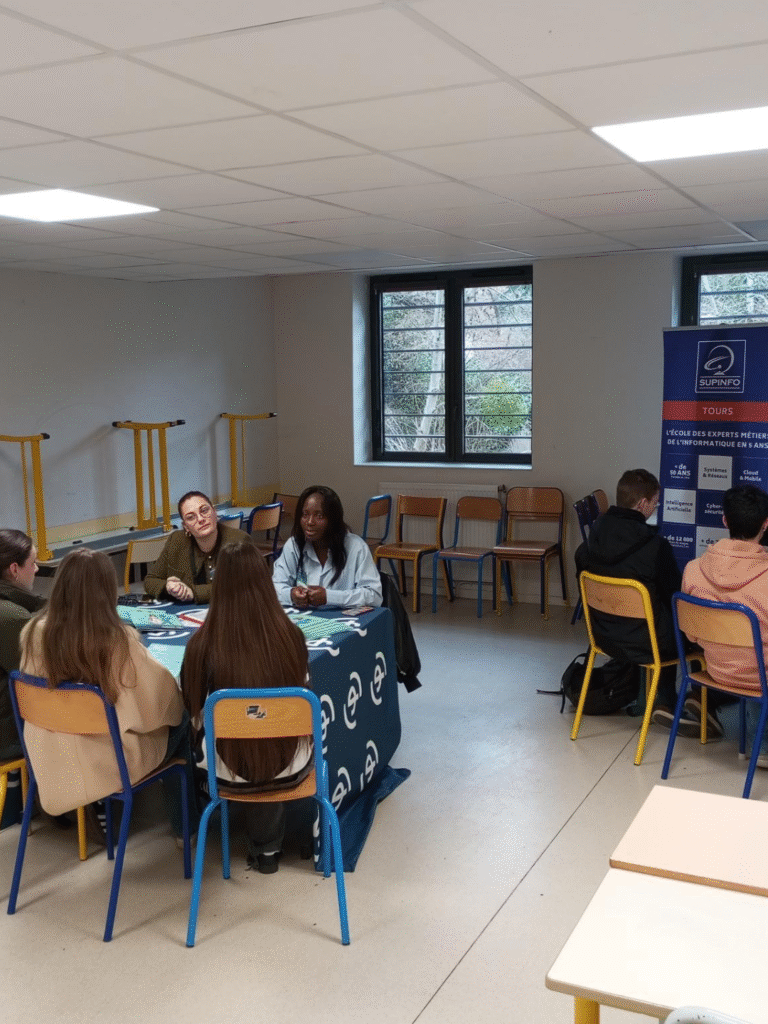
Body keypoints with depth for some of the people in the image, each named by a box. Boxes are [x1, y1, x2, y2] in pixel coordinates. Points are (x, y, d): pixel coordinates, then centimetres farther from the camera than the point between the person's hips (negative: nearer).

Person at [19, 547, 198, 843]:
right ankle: (185, 823, 34)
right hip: (110, 761, -5)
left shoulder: (36, 631, -13)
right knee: (180, 718, 24)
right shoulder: (117, 639, -27)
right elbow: (162, 687, -17)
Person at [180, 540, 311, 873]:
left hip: (230, 770, 0)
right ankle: (266, 848, 42)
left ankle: (263, 847, 43)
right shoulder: (292, 636, -15)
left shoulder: (203, 644, -19)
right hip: (289, 765, 1)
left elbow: (193, 709, -1)